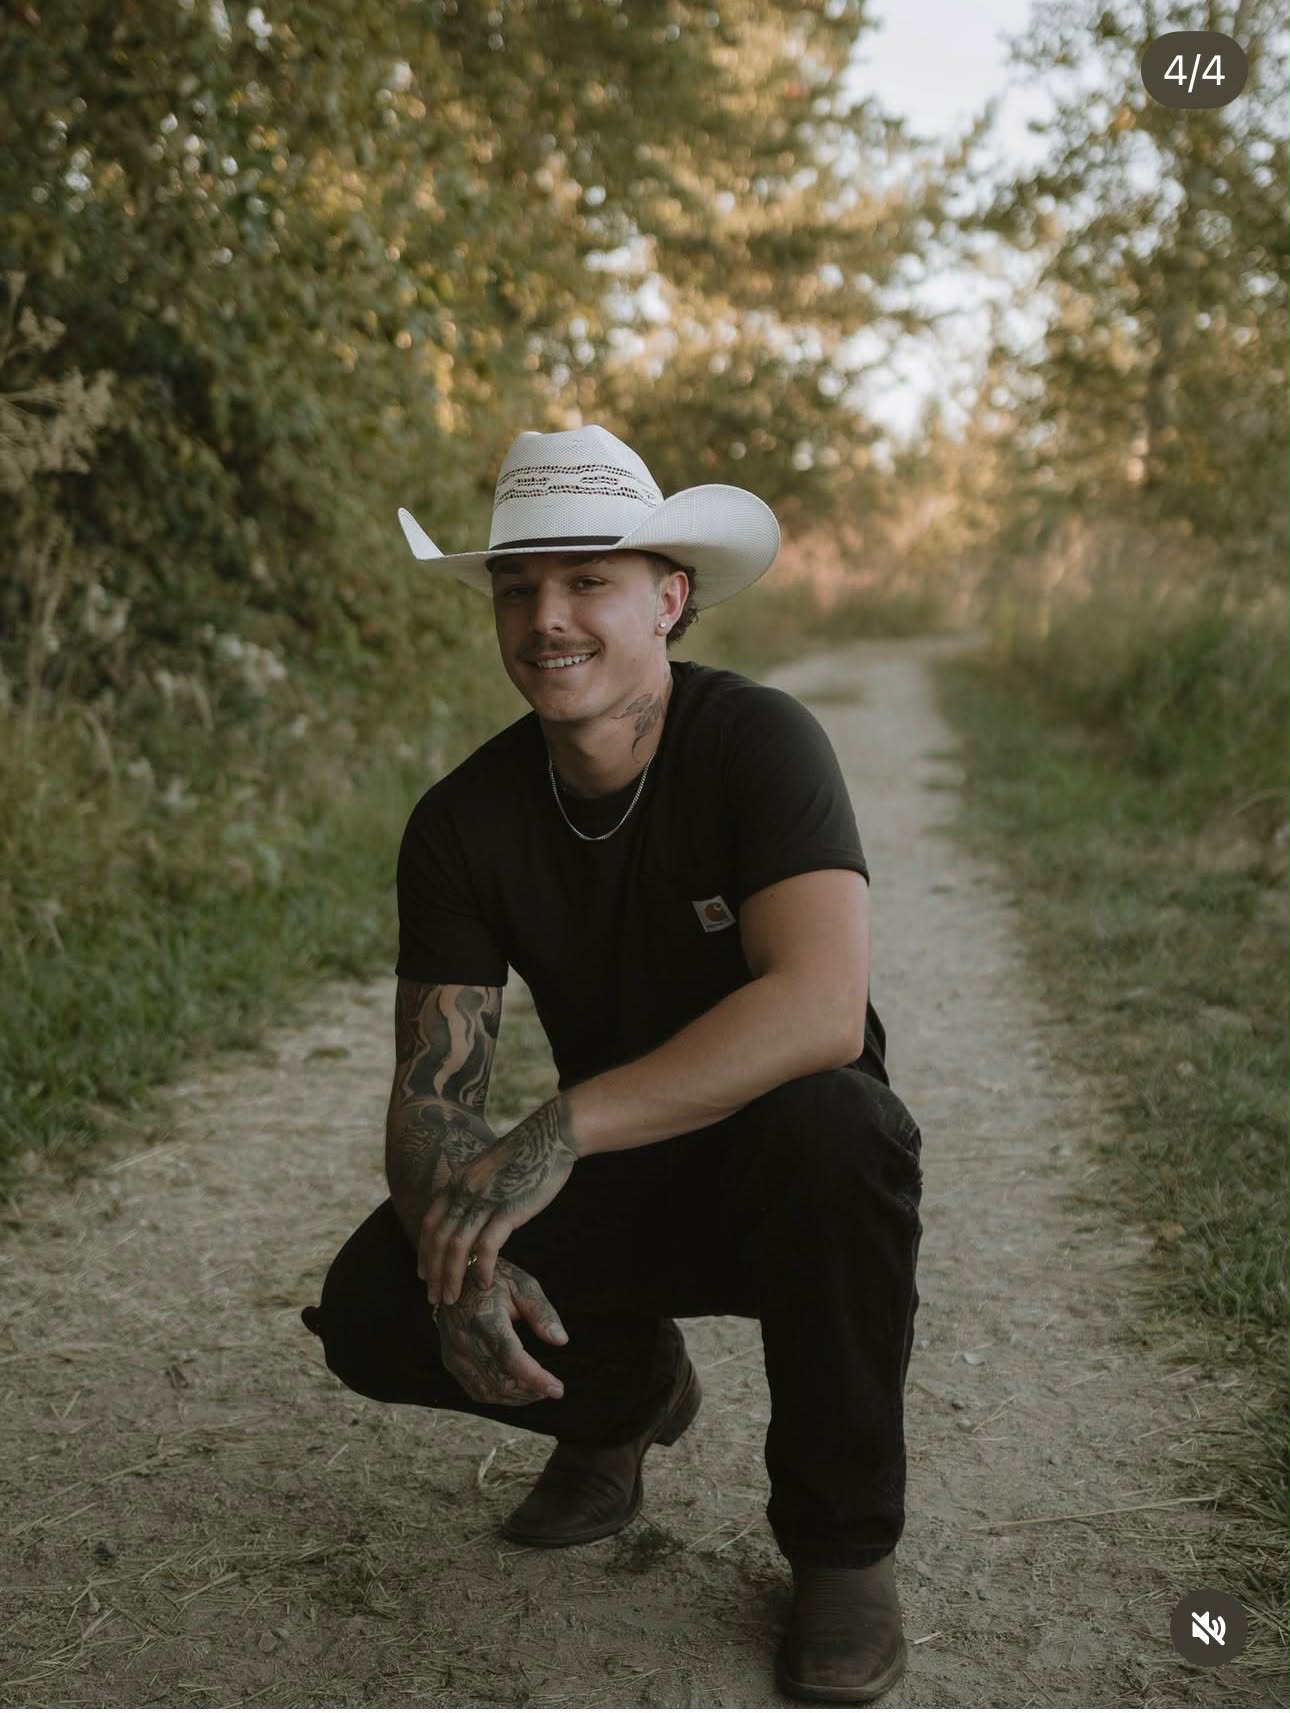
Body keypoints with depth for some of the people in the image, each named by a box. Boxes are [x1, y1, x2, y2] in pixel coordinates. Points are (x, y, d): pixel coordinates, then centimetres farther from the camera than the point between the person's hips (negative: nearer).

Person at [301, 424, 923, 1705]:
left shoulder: (757, 739, -22)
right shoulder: (464, 820, -9)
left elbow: (822, 1009, -36)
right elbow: (428, 1094, -10)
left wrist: (560, 1130, -40)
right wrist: (463, 1255, -31)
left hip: (779, 1174, -3)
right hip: (612, 1184, 4)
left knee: (825, 1123, -38)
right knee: (370, 1311, -19)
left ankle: (843, 1538, -12)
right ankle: (626, 1388, 15)